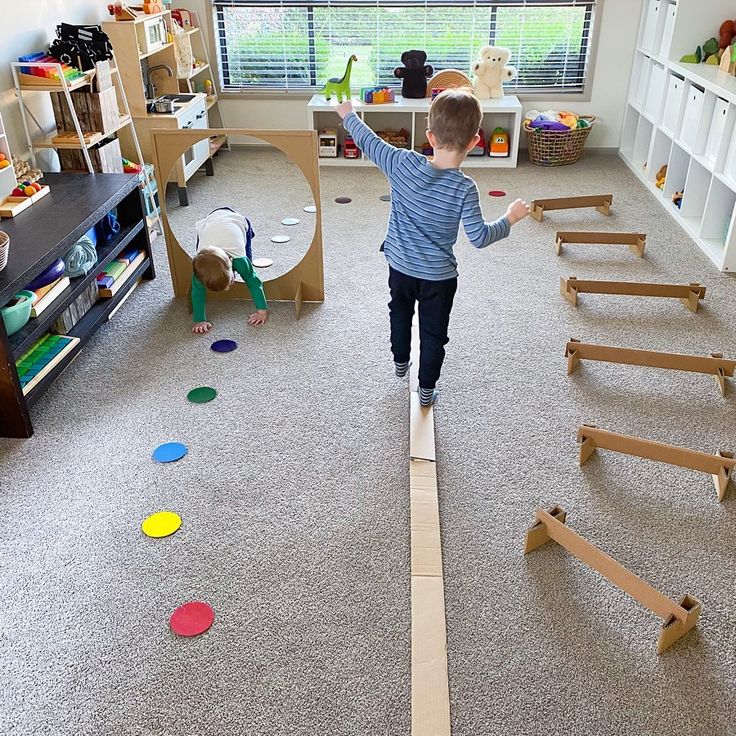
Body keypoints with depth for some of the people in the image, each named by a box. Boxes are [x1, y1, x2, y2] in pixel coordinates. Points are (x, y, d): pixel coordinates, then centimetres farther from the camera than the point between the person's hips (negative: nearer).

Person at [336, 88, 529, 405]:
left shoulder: (403, 163, -19)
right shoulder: (464, 188, -26)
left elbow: (369, 141, -4)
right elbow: (479, 237, -22)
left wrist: (348, 114, 14)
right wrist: (510, 218, -5)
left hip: (399, 266, 3)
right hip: (438, 276, -3)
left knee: (400, 312, 31)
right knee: (433, 332, 16)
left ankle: (400, 362, 52)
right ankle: (426, 390, 30)